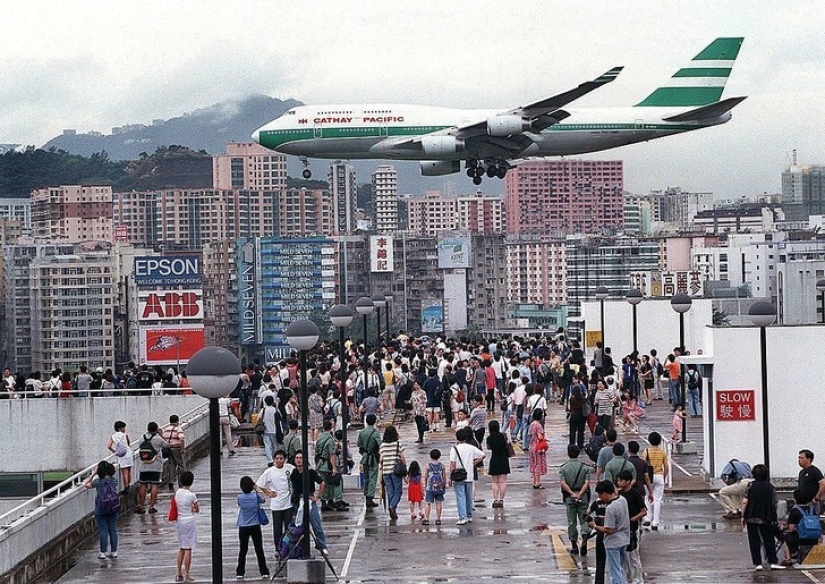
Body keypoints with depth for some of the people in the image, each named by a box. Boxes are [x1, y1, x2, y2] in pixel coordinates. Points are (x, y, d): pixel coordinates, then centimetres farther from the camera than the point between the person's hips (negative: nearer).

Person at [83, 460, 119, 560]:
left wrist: (94, 474, 1)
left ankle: (103, 552, 4)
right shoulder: (114, 480, -3)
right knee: (113, 530, 10)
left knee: (103, 531, 1)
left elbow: (86, 484, 3)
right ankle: (114, 551, 14)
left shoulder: (98, 481, -13)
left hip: (100, 510, -4)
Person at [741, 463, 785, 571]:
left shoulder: (751, 485, -3)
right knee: (769, 540, 10)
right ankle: (773, 562, 4)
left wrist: (743, 516, 0)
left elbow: (745, 502, -8)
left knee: (754, 541, 4)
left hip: (751, 517, -1)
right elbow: (774, 504, 0)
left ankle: (758, 563, 0)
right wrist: (773, 518, 11)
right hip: (765, 518, 1)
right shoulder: (770, 487, 1)